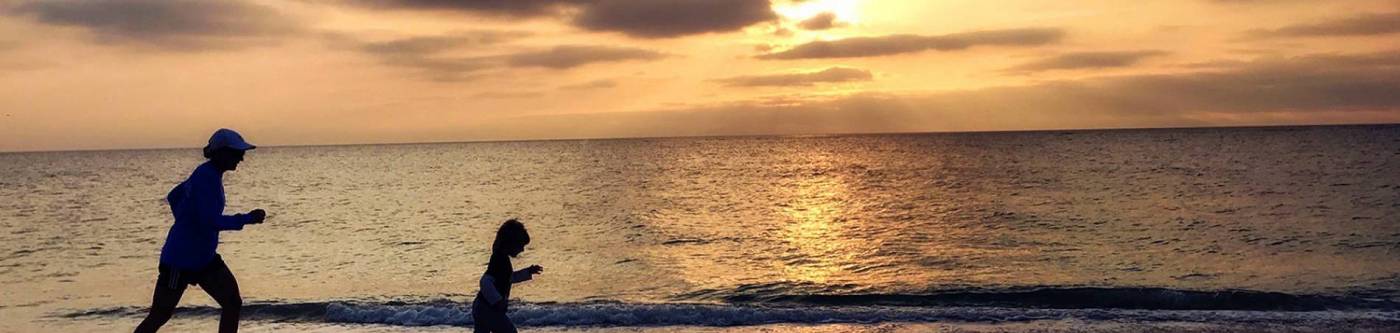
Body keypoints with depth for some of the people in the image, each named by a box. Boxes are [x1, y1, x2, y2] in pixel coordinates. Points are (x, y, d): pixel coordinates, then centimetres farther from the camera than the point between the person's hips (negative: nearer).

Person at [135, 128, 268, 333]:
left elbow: (173, 197, 21)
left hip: (204, 257, 9)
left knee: (233, 303, 1)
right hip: (181, 260, -9)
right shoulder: (205, 177, -20)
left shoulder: (209, 175, 8)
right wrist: (247, 219, -20)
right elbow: (210, 221, -27)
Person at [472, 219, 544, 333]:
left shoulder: (501, 257, 11)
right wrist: (498, 300, -27)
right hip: (489, 309, -9)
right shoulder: (500, 259, -19)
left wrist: (528, 272, 21)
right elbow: (486, 282, -28)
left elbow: (508, 278, 28)